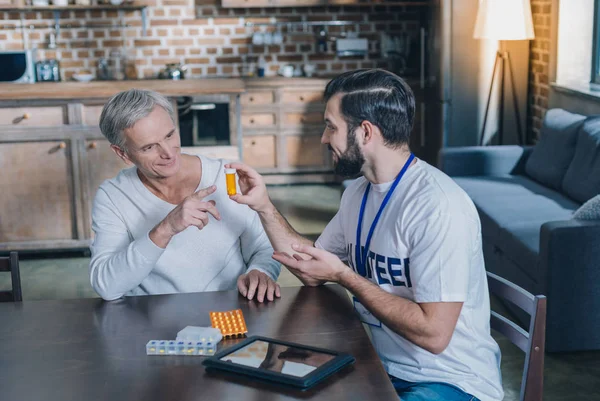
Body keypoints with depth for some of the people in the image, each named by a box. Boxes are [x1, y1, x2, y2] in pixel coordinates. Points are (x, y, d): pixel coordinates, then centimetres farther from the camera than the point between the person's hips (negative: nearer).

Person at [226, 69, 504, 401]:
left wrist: (342, 275, -19)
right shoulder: (357, 192, 6)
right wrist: (263, 205, 3)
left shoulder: (438, 206, -23)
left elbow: (433, 333, -26)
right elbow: (312, 271, 13)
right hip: (383, 368, 8)